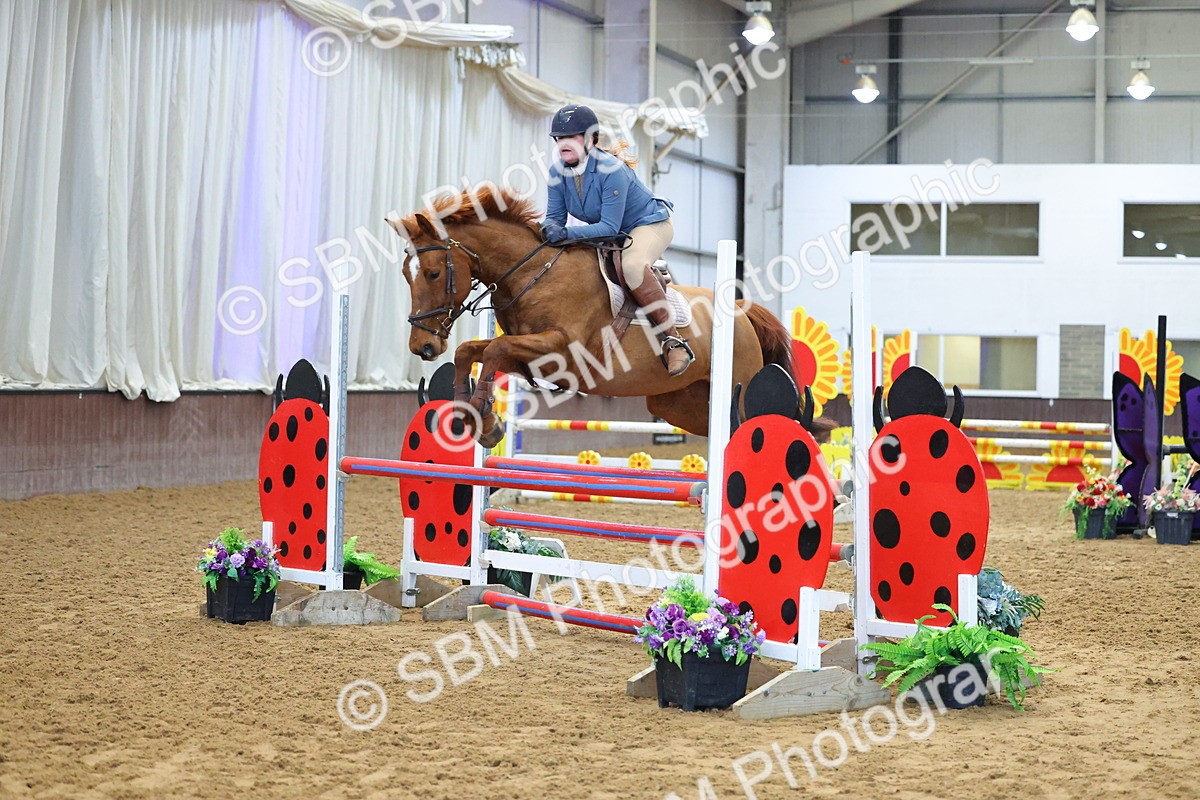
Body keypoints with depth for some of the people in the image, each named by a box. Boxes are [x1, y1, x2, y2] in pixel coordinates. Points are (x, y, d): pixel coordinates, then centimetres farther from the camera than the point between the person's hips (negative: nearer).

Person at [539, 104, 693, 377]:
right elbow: (555, 217, -3)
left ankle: (673, 339, -32)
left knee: (631, 265, -37)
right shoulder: (558, 171, -9)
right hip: (609, 233, 9)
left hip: (650, 224, -9)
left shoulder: (612, 170, -30)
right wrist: (550, 229, -28)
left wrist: (566, 233, -42)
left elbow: (609, 227, -32)